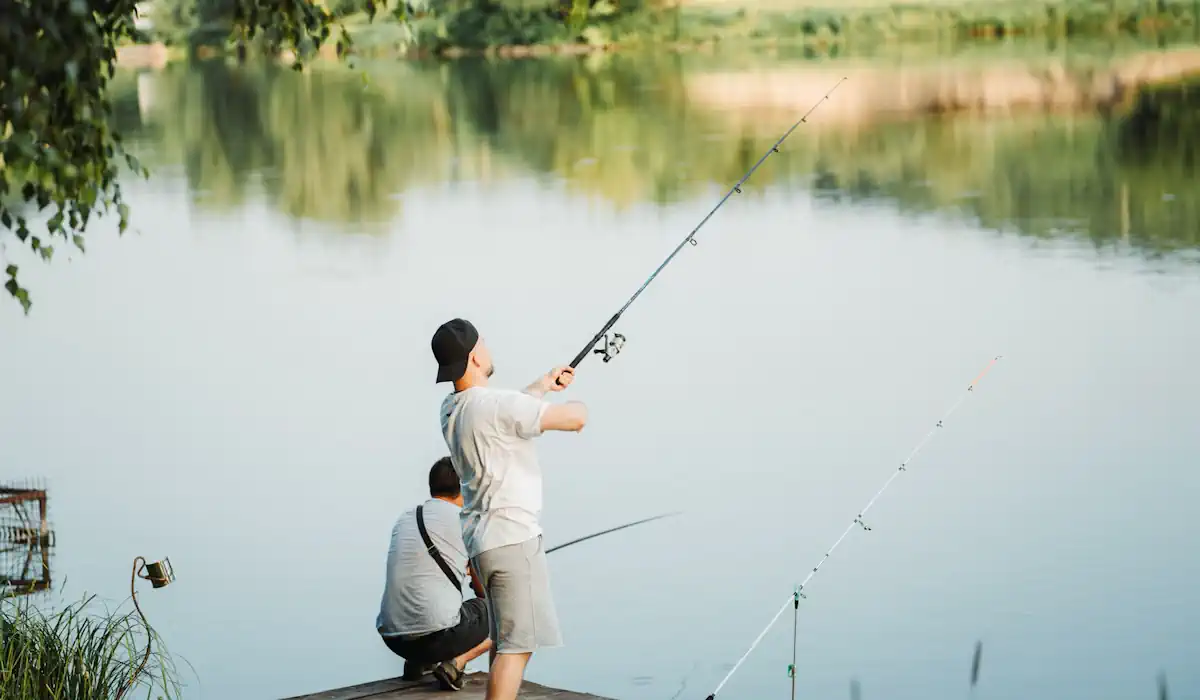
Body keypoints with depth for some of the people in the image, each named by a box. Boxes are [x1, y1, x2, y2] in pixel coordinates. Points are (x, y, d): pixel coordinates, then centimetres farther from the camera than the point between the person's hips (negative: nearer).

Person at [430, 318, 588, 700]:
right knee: (517, 644, -10)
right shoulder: (497, 403, -18)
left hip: (482, 539, 9)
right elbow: (575, 418, -17)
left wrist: (544, 385, 44)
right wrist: (577, 405, 7)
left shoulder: (451, 410, 10)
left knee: (504, 640, 18)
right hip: (513, 538, -9)